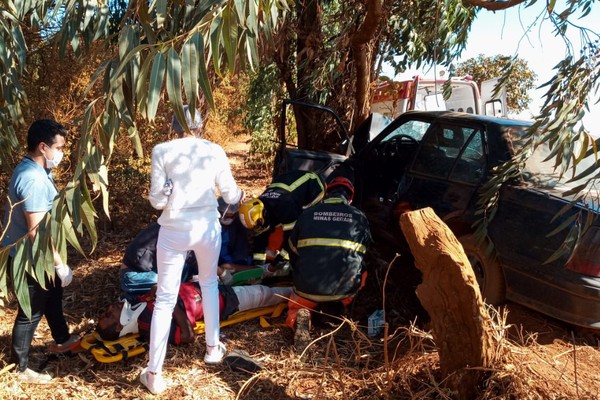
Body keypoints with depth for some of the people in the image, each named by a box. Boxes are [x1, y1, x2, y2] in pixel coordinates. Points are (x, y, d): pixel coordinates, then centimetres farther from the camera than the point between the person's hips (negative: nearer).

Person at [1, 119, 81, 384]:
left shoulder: (32, 170, 4)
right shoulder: (34, 180, -29)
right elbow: (36, 231, -29)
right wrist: (60, 265, -23)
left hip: (33, 255, 10)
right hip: (30, 259, -10)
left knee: (53, 296, 26)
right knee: (30, 312, 6)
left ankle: (62, 340, 47)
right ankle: (22, 369, 23)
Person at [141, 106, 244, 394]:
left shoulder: (162, 151, -4)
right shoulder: (215, 151, 1)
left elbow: (157, 200, -5)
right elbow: (229, 194, 7)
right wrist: (241, 196, 29)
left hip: (174, 230, -1)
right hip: (207, 227, 2)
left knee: (165, 299, 6)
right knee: (209, 284, 26)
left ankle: (154, 375, 12)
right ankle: (212, 348, 38)